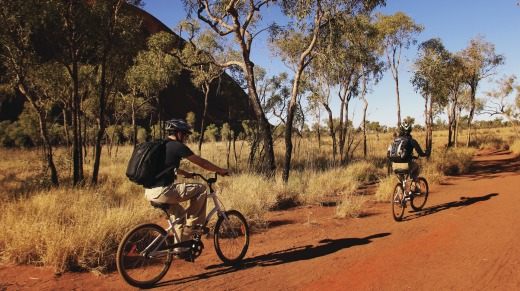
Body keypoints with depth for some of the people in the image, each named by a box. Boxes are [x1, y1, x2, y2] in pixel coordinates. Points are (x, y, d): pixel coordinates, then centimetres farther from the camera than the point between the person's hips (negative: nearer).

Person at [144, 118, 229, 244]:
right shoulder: (177, 146, -8)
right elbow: (202, 163, -1)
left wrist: (186, 173, 43)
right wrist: (220, 170, 12)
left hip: (150, 192, 10)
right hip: (162, 191, -10)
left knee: (179, 213, 27)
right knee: (201, 189, -1)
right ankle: (194, 222, 8)